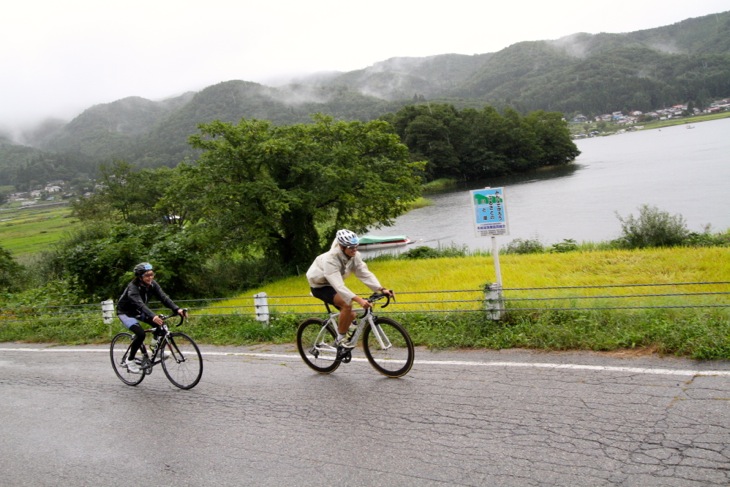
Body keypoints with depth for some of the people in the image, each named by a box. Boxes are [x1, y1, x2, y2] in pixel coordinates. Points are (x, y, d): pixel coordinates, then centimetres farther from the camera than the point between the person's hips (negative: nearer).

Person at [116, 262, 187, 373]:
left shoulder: (152, 284, -15)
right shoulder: (133, 288, -32)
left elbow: (164, 297, -25)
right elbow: (140, 304, -47)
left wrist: (177, 309, -41)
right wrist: (153, 316, -64)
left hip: (138, 312, 6)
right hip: (125, 313, -6)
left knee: (160, 325, -14)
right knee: (140, 333, -28)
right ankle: (130, 360, -9)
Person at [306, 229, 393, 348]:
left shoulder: (355, 256, -15)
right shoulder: (331, 259, -35)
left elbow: (365, 274, -18)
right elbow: (338, 286, -43)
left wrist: (382, 289, -31)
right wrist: (358, 299, -53)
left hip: (331, 285, 7)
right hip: (319, 286, -7)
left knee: (351, 315, -1)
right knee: (347, 304, -28)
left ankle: (340, 340, 23)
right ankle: (341, 339, -14)